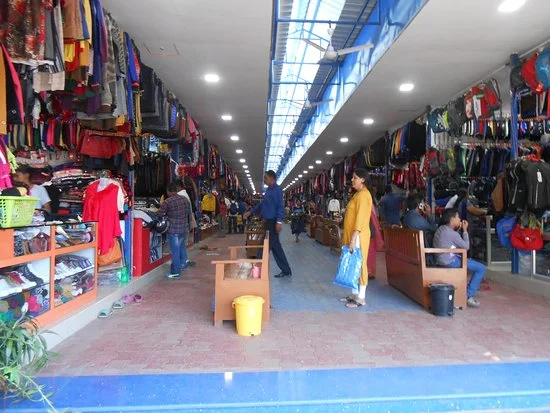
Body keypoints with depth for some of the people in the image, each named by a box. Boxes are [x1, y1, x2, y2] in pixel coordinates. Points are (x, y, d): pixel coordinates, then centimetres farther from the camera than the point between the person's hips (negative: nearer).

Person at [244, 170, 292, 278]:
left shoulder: (277, 189, -11)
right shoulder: (269, 190, 17)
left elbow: (280, 206, -18)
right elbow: (262, 204, 26)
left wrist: (279, 222, -24)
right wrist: (250, 212, 25)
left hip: (273, 222, -9)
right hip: (269, 222, 9)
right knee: (275, 247, 11)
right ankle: (286, 270, 18)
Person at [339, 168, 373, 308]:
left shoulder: (363, 194, -13)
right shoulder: (357, 194, 17)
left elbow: (360, 218, -20)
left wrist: (353, 239, -24)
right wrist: (347, 236, 21)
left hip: (358, 236, -10)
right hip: (351, 234, 10)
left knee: (359, 265, -4)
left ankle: (361, 298, 3)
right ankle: (355, 293, 22)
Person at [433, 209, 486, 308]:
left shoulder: (441, 229, 10)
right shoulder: (452, 233, -17)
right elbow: (466, 246, -7)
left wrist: (458, 229, 12)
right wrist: (465, 230, 0)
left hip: (441, 259, 10)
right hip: (450, 261, -10)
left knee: (471, 261, 31)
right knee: (481, 268, -6)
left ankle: (469, 289, 33)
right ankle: (469, 295, -4)